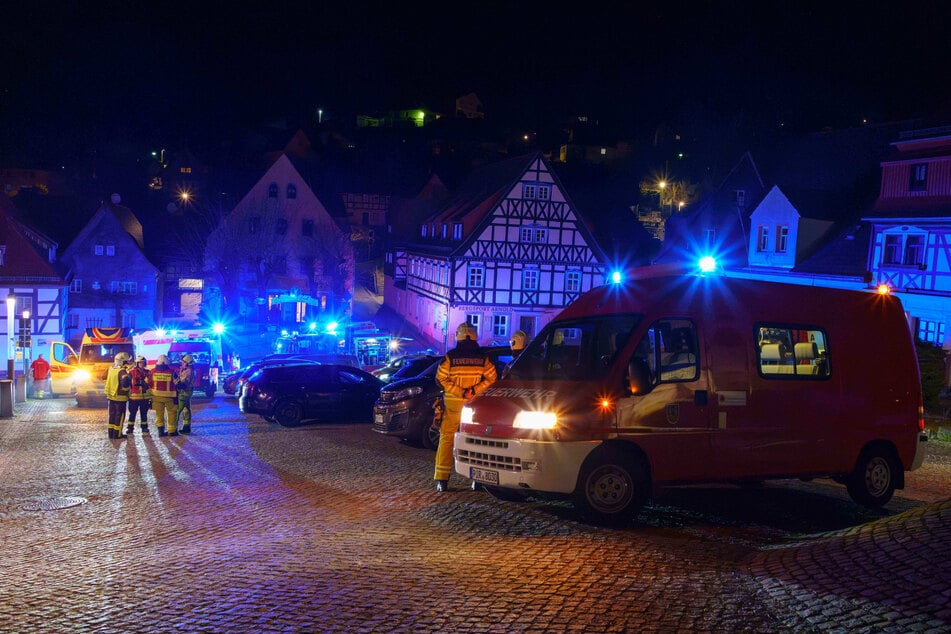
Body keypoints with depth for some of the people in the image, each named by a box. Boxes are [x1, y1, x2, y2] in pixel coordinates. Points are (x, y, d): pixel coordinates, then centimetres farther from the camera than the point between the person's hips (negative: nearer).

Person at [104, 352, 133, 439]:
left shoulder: (111, 368, 6)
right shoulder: (122, 371, -19)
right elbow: (125, 383, -33)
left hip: (111, 396, 8)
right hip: (120, 397, -7)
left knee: (112, 414, 15)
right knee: (120, 415, 1)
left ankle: (111, 432, 20)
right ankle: (117, 434, 3)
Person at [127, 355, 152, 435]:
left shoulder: (148, 372, 7)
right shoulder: (132, 372, -5)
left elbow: (151, 385, 12)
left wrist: (151, 396, 10)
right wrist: (128, 394, -5)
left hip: (145, 397, 3)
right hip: (134, 397, -3)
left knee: (144, 413, 11)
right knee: (132, 413, 3)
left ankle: (144, 427, 20)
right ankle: (130, 428, 10)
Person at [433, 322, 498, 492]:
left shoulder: (450, 357, -5)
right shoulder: (483, 357, -1)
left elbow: (441, 379, -8)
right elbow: (491, 379, -2)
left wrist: (459, 392, -9)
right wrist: (474, 391, -6)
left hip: (453, 403, -1)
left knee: (446, 439, 4)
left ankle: (442, 479, -1)